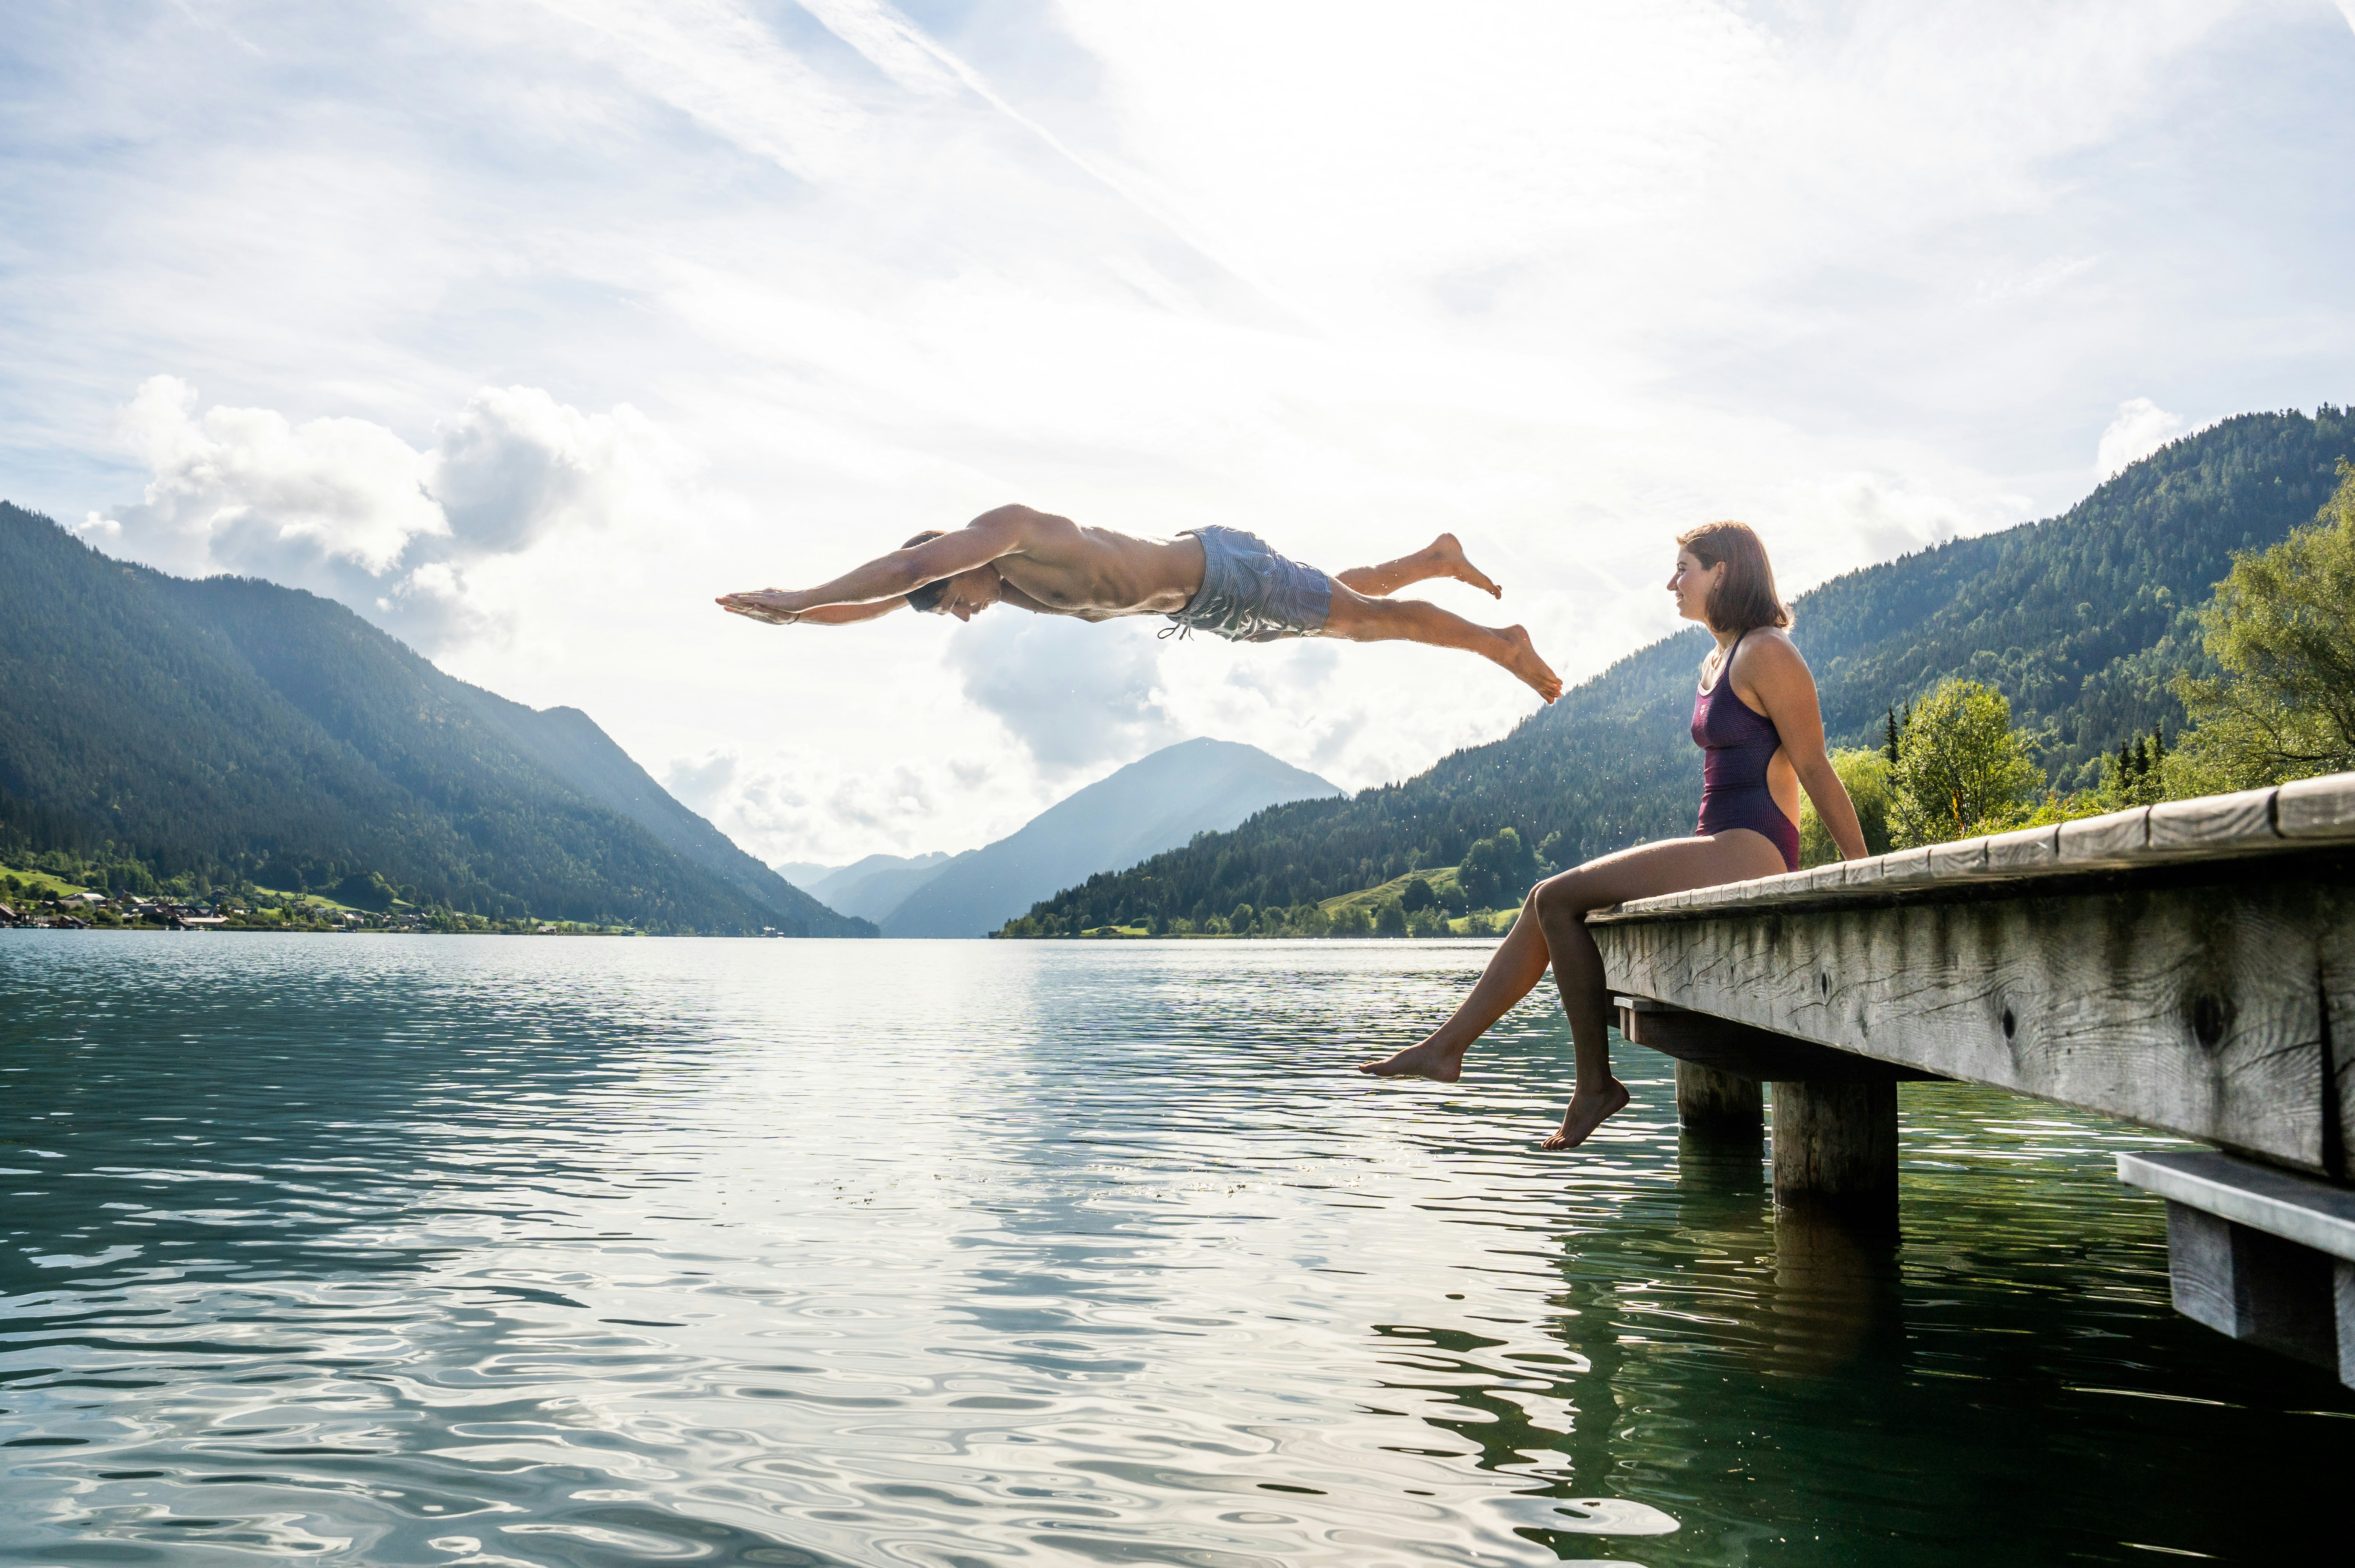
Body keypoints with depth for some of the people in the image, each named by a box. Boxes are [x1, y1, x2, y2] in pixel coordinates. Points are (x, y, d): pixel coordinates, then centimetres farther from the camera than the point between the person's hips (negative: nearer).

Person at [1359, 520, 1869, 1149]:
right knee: (1548, 902, 3)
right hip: (1722, 856, 9)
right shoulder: (1716, 662, 20)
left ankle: (1595, 1081, -9)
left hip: (1750, 855, -9)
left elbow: (1816, 770, -10)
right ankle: (1447, 1046, 3)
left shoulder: (1768, 654, -9)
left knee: (1558, 898, -15)